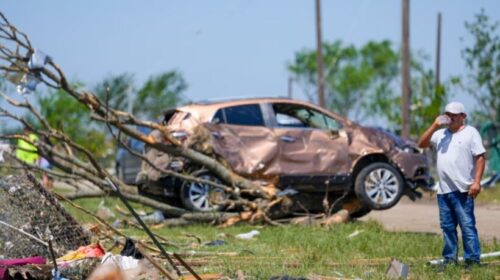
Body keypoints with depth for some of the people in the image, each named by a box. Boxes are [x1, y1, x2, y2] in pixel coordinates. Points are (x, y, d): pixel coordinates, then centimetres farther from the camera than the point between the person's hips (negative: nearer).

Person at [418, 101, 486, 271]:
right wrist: (434, 127, 1)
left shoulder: (470, 133, 1)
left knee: (467, 225, -8)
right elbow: (421, 144, 13)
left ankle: (472, 260, -8)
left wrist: (477, 182, -15)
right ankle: (450, 259, 16)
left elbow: (480, 157, -5)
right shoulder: (441, 133, 18)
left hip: (463, 190, -6)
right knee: (447, 226, 9)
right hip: (443, 190, 6)